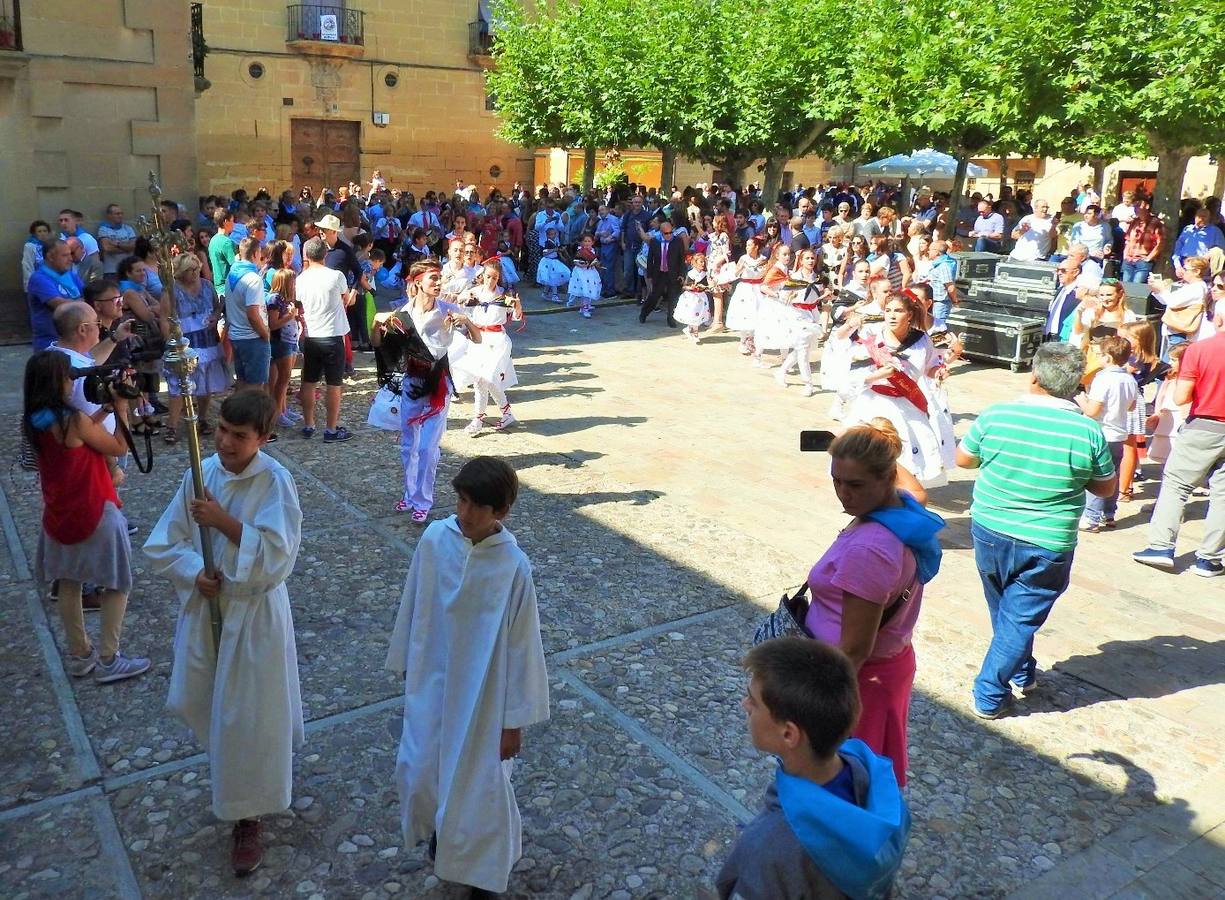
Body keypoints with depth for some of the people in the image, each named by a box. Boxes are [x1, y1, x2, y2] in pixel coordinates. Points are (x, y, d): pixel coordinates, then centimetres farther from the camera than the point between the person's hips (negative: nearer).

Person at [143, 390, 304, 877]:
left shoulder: (275, 481, -19)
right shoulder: (201, 473, -5)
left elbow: (278, 556, -25)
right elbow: (163, 543, 1)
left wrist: (225, 522, -27)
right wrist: (195, 573, -16)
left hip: (254, 614, -6)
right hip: (203, 607, 6)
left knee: (248, 715, 5)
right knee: (191, 701, 21)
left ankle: (247, 817, 25)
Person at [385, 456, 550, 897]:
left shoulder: (514, 566, -23)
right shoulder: (434, 539, -13)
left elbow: (521, 645, -15)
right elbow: (414, 608, 1)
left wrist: (514, 719, -9)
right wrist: (406, 664, 12)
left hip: (483, 692, -4)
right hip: (431, 681, 4)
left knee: (478, 784, 13)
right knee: (418, 771, 19)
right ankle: (441, 828, 54)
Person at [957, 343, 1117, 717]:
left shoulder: (995, 415, -12)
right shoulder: (1089, 431, -14)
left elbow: (962, 459, 3)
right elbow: (1106, 488, 0)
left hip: (989, 532, 3)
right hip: (1046, 546, -2)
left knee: (1003, 612, 24)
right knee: (1020, 619, 10)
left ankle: (1022, 675, 43)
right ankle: (990, 696, 13)